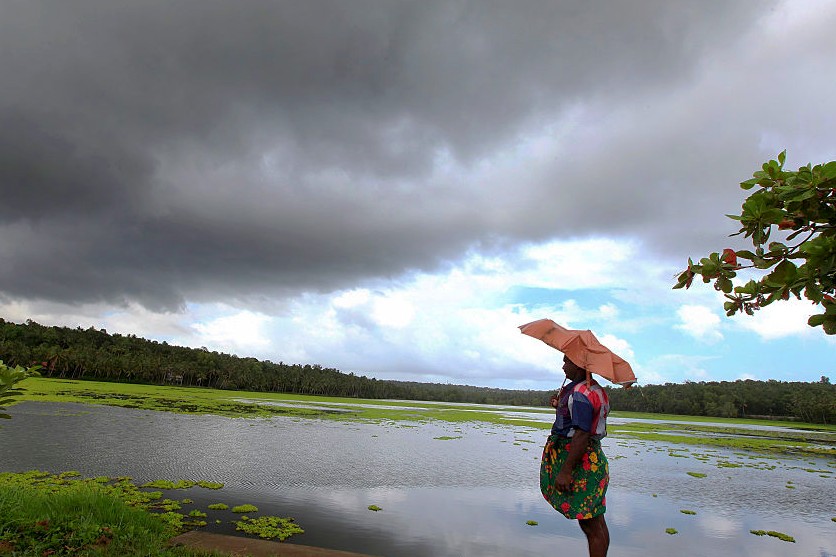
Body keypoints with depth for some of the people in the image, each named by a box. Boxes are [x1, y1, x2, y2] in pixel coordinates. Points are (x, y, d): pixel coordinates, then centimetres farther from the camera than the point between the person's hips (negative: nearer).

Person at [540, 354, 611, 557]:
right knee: (596, 521, 16)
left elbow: (582, 435, -25)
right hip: (594, 457, 11)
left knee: (590, 525, -3)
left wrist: (565, 470, -24)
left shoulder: (580, 393, -19)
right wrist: (560, 407, 10)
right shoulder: (596, 390, 14)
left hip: (581, 461, -11)